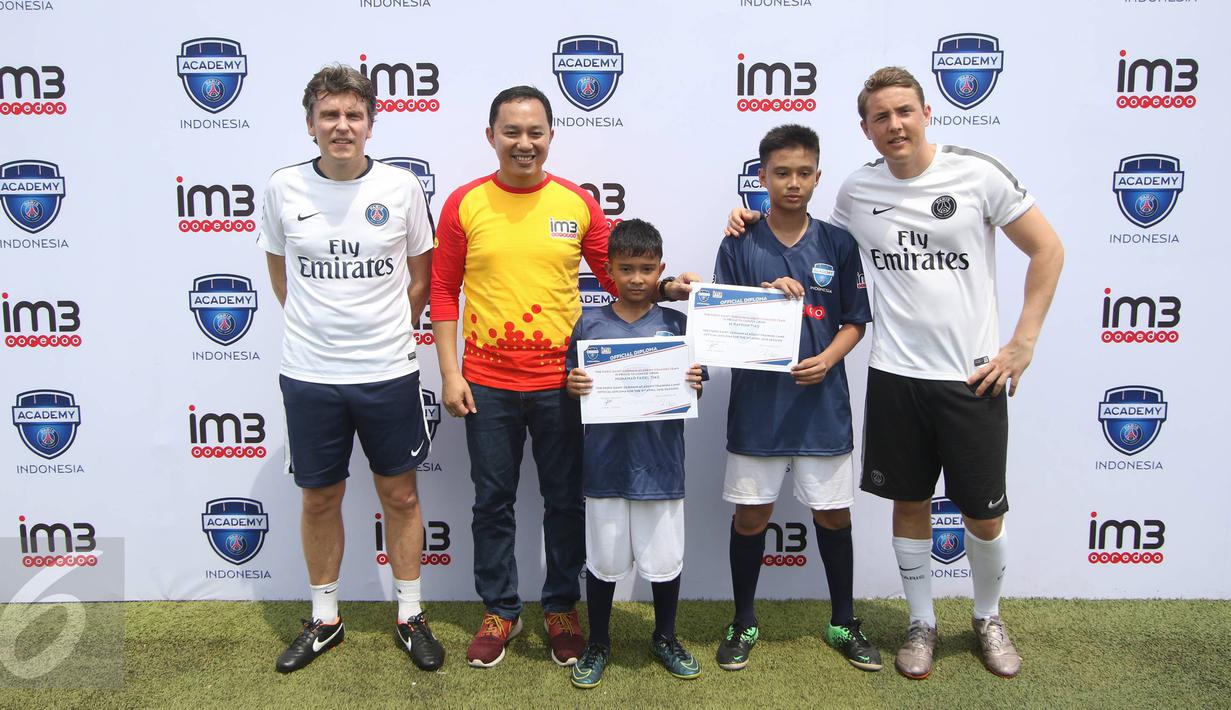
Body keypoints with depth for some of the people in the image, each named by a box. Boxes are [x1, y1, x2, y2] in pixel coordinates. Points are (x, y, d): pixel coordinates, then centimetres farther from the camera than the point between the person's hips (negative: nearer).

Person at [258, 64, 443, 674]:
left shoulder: (401, 187, -4)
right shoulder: (283, 188, -2)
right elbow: (279, 268, 13)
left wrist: (390, 333, 5)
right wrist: (311, 325, 10)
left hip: (389, 372, -1)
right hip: (308, 375, 1)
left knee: (400, 494, 10)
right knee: (319, 498, 13)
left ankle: (410, 616, 28)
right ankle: (324, 620, 32)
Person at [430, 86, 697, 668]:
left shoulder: (577, 203, 1)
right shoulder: (464, 204, -1)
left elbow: (617, 277, 5)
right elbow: (443, 291, 2)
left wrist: (664, 287, -14)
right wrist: (450, 373, -3)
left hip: (561, 383, 1)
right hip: (486, 384, 0)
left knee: (565, 500, 12)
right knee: (493, 502, 12)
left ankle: (561, 607, 32)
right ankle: (499, 611, 31)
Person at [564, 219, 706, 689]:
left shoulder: (677, 325, 1)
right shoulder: (590, 325, 0)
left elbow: (694, 391, 5)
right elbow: (572, 384, 5)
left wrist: (693, 383, -16)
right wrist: (571, 385, -16)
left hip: (660, 462, 0)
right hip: (605, 461, 0)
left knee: (665, 558, 11)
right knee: (602, 559, 11)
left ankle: (665, 638, 36)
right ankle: (598, 643, 32)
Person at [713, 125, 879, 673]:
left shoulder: (838, 244, 2)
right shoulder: (739, 245, 0)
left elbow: (855, 321, 5)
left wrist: (827, 359, -13)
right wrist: (764, 294, -18)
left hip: (822, 402, 1)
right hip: (757, 403, -1)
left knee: (834, 513, 10)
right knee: (750, 514, 8)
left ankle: (843, 622, 30)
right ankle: (743, 623, 27)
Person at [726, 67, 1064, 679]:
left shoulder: (977, 172, -7)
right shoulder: (856, 191, 2)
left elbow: (1047, 250, -1)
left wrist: (1023, 343, -5)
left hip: (973, 376, -2)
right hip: (894, 375, 2)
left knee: (984, 512, 8)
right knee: (909, 503, 13)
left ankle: (988, 619, 35)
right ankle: (921, 624, 33)